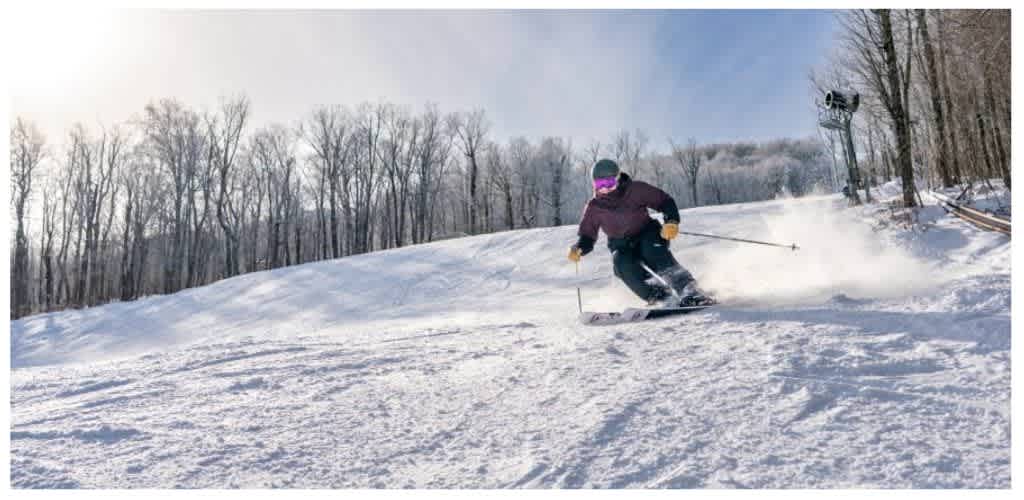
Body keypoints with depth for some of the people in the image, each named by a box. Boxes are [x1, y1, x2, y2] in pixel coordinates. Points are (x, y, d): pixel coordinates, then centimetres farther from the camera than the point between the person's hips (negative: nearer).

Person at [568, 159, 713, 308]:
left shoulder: (636, 189, -11)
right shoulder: (594, 207, -5)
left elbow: (665, 201, -6)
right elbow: (587, 237, 1)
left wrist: (672, 221, -25)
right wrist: (578, 249, -21)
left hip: (648, 235, -1)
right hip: (622, 247, 2)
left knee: (654, 251, -34)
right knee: (623, 264, -31)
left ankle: (689, 291, -35)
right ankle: (661, 298, -32)